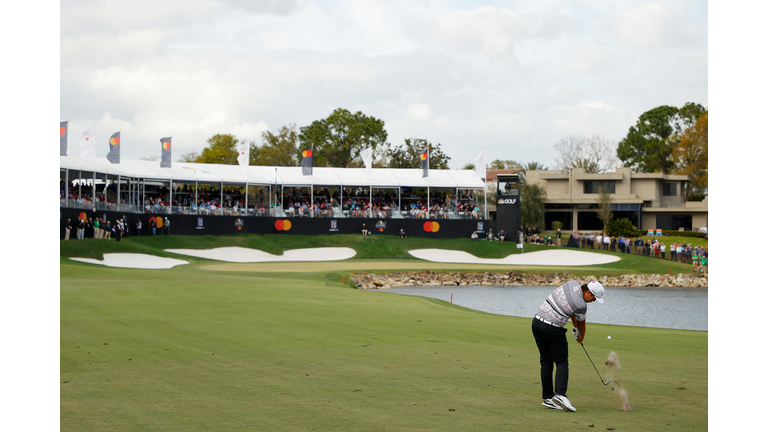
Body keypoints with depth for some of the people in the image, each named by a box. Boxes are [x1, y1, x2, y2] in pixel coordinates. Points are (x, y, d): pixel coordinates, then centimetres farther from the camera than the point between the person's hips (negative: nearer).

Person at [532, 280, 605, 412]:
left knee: (546, 361, 12)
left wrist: (576, 328, 29)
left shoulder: (572, 284, 7)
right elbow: (582, 324, 9)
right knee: (562, 363, -1)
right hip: (552, 329, -8)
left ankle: (547, 397, 13)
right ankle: (560, 394, -19)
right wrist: (581, 336, 30)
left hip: (537, 321, 8)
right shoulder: (581, 305, -13)